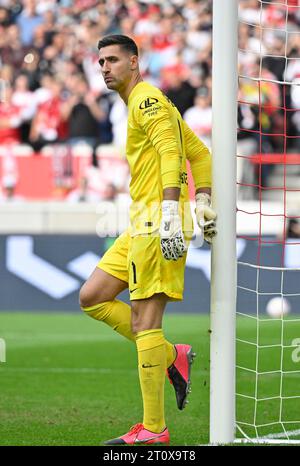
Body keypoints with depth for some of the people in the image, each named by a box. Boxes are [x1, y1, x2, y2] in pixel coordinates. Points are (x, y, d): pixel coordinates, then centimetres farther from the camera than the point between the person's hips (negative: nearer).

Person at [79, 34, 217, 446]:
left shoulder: (147, 99, -7)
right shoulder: (146, 104, 23)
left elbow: (171, 152, -20)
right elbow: (200, 154, 25)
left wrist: (170, 212, -29)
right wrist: (203, 207, 17)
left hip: (157, 223, -11)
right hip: (142, 224, 11)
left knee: (144, 321, -11)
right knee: (92, 297, 10)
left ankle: (153, 430, -9)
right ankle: (173, 356, 10)